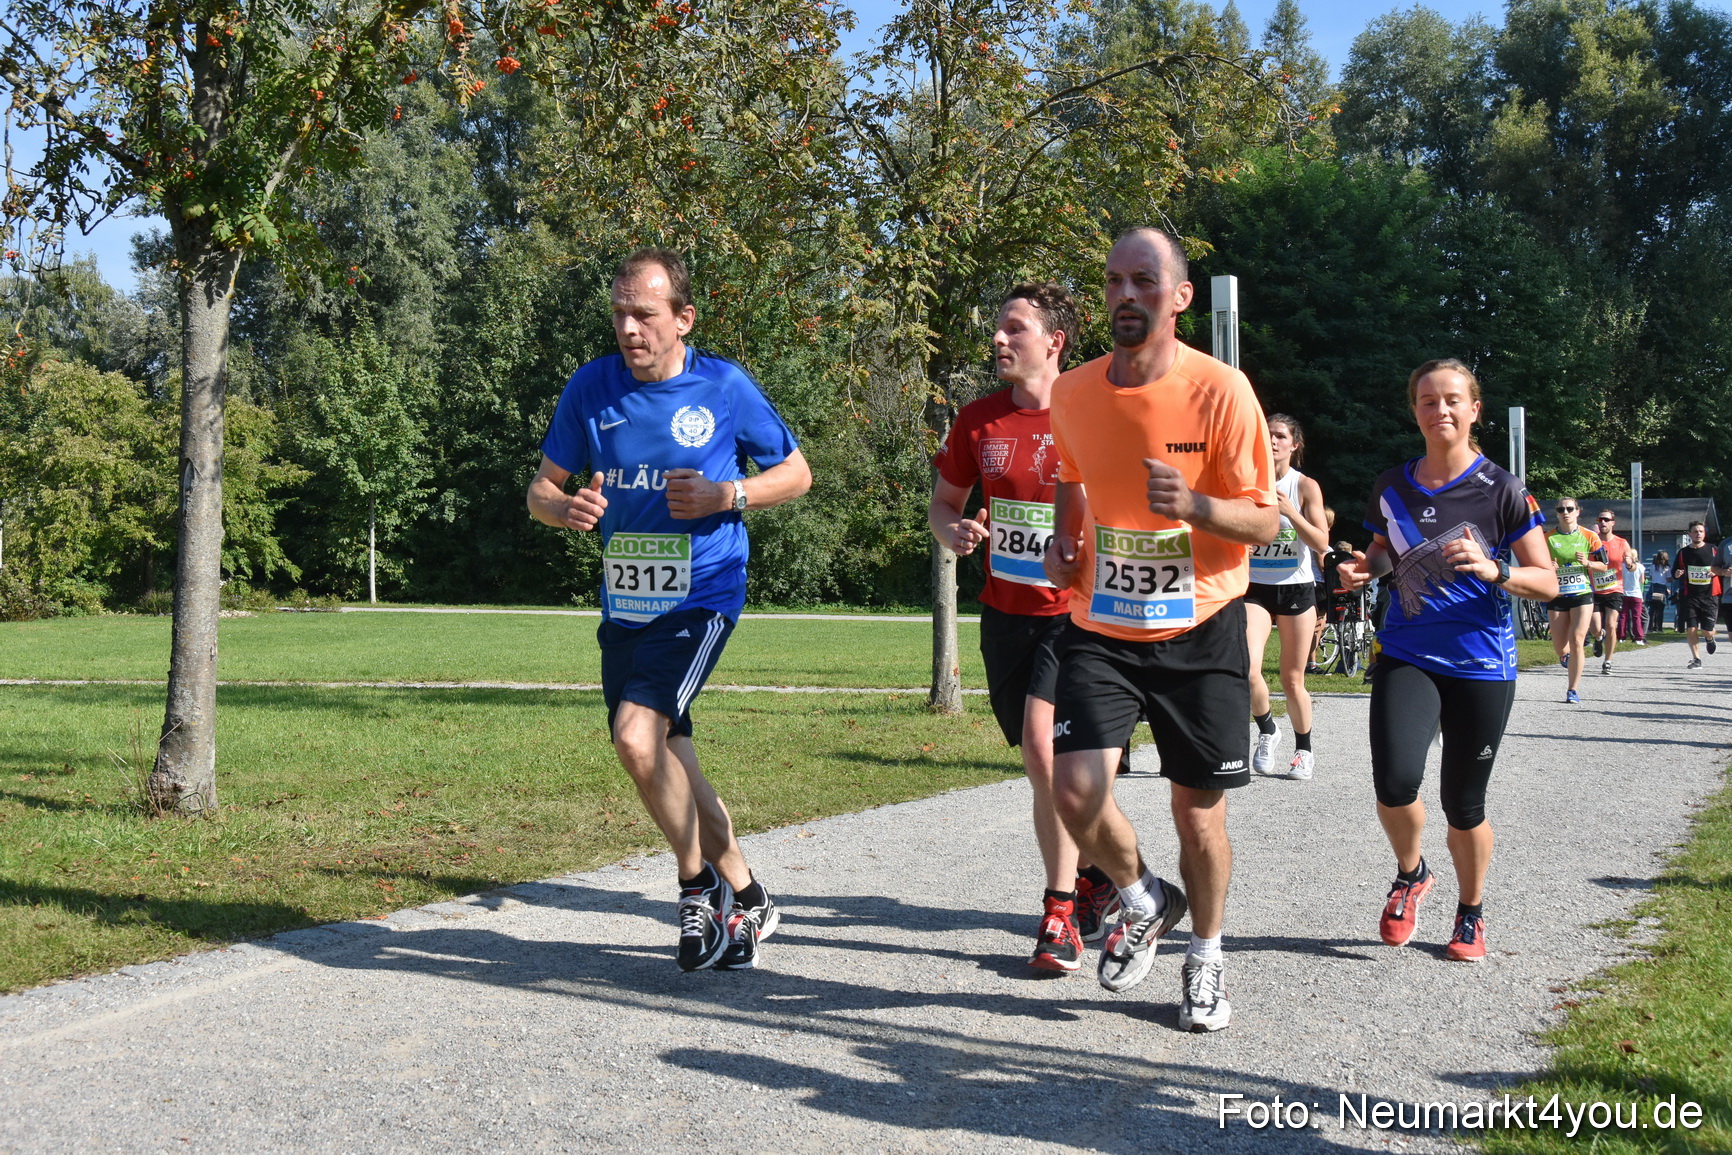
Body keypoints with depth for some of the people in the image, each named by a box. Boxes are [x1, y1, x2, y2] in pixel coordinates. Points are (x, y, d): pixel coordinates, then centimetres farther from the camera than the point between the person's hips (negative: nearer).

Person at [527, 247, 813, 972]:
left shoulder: (724, 386, -6)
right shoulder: (592, 387, 1)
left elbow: (796, 472, 4)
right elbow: (541, 490, 8)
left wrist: (723, 496, -14)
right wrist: (568, 509, -16)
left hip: (701, 598, -5)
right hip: (624, 606, 5)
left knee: (637, 736, -22)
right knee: (669, 764, 9)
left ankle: (700, 888, 0)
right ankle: (745, 901, 28)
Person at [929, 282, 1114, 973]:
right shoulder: (979, 419, 4)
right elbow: (943, 501, 15)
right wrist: (952, 531, -7)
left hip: (1073, 608, -5)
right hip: (1004, 607, 5)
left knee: (1044, 745, -19)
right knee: (1040, 764, 11)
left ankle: (1061, 912, -7)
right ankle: (1092, 878, 32)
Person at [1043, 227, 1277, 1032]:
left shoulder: (1220, 390, -13)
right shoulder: (1073, 393, -1)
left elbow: (1264, 520, -10)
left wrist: (1193, 505, -29)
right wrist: (1064, 541, 2)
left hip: (1200, 629, -2)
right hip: (1100, 625, 2)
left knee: (1199, 813, 5)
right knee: (1077, 791, -14)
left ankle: (1205, 958, 31)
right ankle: (1144, 901, 18)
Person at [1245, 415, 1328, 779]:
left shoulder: (1306, 487, -4)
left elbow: (1322, 544, -11)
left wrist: (1290, 511, -24)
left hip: (1296, 589, 0)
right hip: (1255, 588, 0)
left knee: (1292, 680, 7)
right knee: (1248, 670, -20)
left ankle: (1304, 749, 28)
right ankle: (1267, 732, 6)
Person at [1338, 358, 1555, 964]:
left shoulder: (1501, 490, -5)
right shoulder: (1391, 487, 4)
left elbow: (1547, 581, -4)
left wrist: (1492, 570, -22)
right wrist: (1361, 569, -2)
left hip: (1481, 664, -2)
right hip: (1407, 656, 2)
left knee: (1463, 803, 6)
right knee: (1395, 782, -20)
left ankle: (1471, 914, 32)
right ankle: (1410, 874, 12)